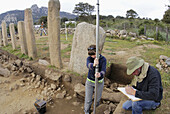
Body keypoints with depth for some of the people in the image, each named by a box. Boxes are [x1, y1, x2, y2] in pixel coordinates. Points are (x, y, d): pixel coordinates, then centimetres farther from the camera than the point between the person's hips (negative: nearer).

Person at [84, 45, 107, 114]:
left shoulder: (103, 59, -16)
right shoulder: (89, 58, -14)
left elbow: (103, 70, -29)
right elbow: (88, 65, -37)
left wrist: (100, 74, -53)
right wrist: (94, 65, -61)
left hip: (99, 82, 0)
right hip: (90, 81, 0)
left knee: (98, 98, 17)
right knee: (88, 100, 9)